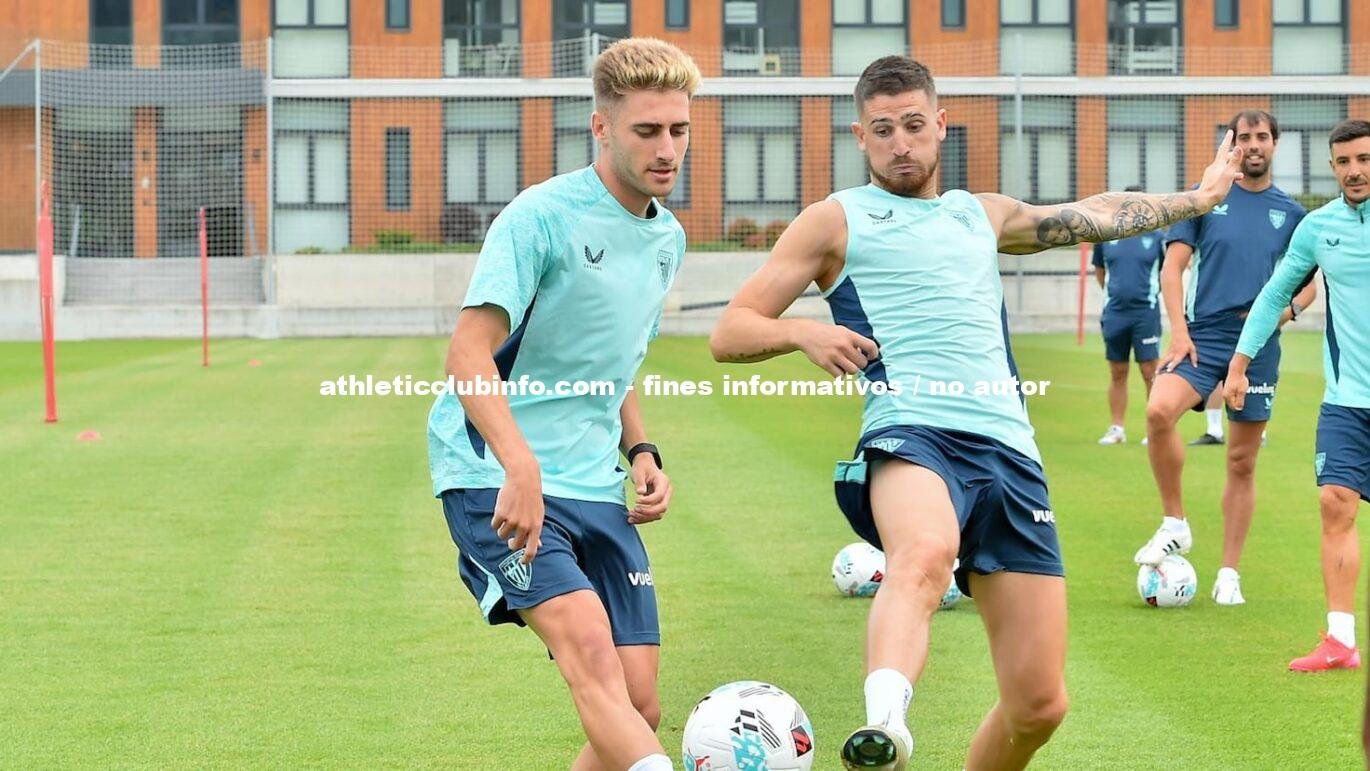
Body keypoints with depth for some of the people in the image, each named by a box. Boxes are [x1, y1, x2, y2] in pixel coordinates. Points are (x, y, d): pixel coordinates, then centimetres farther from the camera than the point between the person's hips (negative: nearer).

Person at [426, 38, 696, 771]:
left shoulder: (667, 238, 14)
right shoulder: (543, 216, -10)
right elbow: (468, 352, -20)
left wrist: (640, 451, 10)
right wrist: (521, 469, -33)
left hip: (594, 488, 8)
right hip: (496, 477, -8)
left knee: (637, 706, 0)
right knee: (590, 652, -27)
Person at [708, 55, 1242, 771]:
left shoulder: (984, 215, 30)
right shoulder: (836, 220, 15)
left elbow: (1097, 215, 47)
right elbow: (729, 333, 11)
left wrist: (1197, 199, 55)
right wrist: (803, 332, -9)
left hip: (1009, 449, 5)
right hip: (911, 434, -5)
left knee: (1038, 702, -4)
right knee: (923, 555, -43)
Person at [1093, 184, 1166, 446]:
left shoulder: (1155, 236, 0)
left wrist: (1151, 291, 11)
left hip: (1146, 313, -2)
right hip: (1114, 313, 2)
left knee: (1150, 372, -4)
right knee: (1117, 374, 8)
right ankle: (1117, 429, 14)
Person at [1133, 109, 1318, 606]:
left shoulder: (1290, 212, 9)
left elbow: (1309, 281, 16)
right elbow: (1173, 266, 2)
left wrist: (1285, 310, -6)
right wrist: (1179, 331, -9)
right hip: (1204, 336, -2)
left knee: (1242, 462, 5)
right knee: (1159, 410, -29)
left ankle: (1229, 575, 15)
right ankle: (1175, 525, -12)